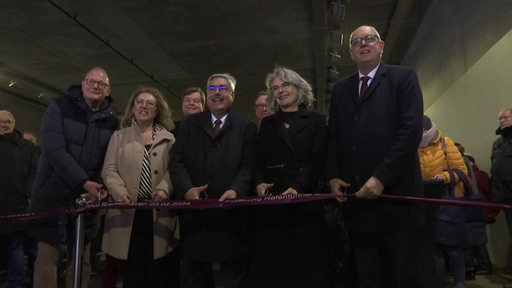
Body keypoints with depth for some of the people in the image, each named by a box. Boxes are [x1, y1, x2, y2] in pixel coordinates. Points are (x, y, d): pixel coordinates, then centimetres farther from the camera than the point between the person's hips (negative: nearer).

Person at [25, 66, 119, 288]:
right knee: (47, 257, 1)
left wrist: (101, 187, -15)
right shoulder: (60, 107, -2)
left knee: (81, 259, 9)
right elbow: (54, 150, -14)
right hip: (53, 195, -3)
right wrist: (84, 182, -21)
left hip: (87, 197, 3)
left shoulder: (111, 121, 6)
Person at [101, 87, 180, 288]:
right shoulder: (119, 136, 15)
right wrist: (120, 193, -12)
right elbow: (109, 170, 5)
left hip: (159, 213, 0)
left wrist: (164, 189, -18)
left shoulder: (168, 139, 13)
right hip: (129, 213, 0)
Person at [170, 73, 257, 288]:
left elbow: (249, 165, -3)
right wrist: (186, 189, -15)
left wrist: (236, 190, -22)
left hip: (231, 213, -2)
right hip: (194, 213, 2)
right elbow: (177, 160, 3)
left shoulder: (246, 127, 6)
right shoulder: (189, 124, 12)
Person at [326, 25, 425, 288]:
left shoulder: (403, 77, 4)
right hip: (355, 197, 4)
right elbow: (332, 136, 14)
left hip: (395, 195, -4)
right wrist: (333, 176, -1)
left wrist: (381, 178, -16)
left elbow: (411, 130, -8)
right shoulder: (340, 89, 18)